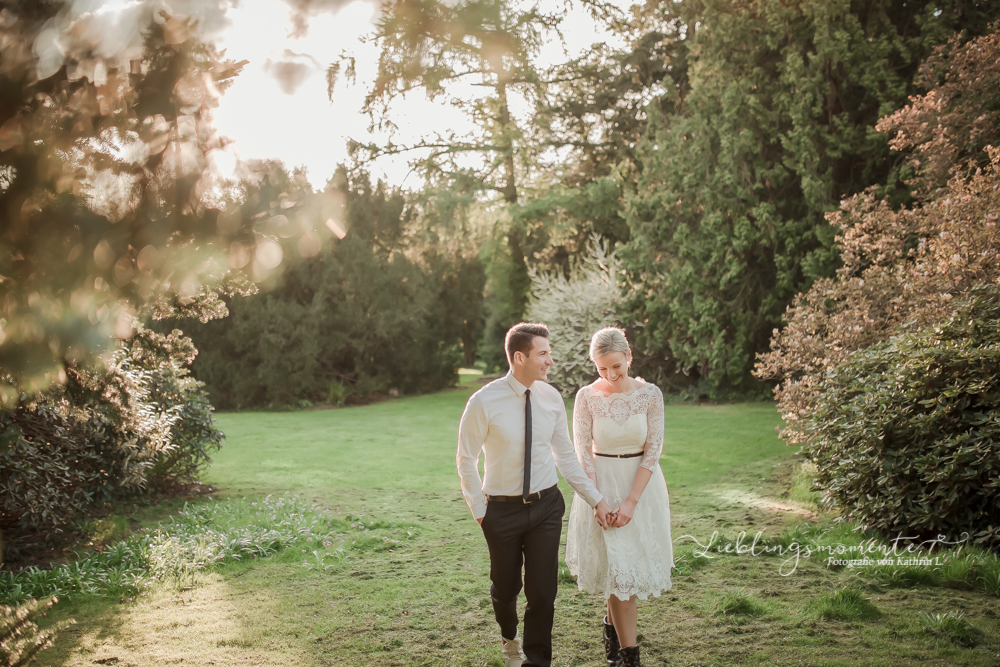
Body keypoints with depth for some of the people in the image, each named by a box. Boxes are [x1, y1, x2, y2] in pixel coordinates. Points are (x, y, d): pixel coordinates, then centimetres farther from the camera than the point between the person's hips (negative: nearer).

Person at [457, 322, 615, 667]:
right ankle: (509, 638, 49)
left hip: (547, 506, 2)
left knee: (543, 590, 0)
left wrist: (596, 499, 3)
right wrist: (479, 511, -5)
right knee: (505, 586, 17)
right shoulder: (484, 402, -16)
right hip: (503, 509, -2)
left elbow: (565, 455, 5)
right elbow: (466, 460, -6)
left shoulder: (551, 397, -4)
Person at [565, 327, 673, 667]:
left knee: (635, 561, 11)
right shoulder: (587, 397, -9)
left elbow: (653, 450, -8)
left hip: (642, 485, 2)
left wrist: (631, 501, -14)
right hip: (602, 485, -1)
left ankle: (612, 625, 38)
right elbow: (583, 452, -6)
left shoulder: (650, 394, -8)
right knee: (618, 569, -1)